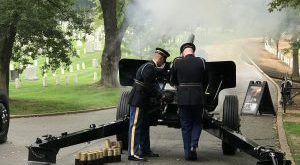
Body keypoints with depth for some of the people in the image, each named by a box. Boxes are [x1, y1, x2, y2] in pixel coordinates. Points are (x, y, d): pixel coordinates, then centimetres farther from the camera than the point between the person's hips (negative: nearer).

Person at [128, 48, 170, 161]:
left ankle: (145, 150, 27)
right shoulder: (149, 68, -19)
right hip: (137, 101, -11)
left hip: (141, 101, 11)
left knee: (144, 126, 17)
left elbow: (153, 84, 18)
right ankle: (132, 153, -10)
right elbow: (149, 87, -20)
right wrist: (160, 96, -8)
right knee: (135, 126, -10)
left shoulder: (150, 67, 15)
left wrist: (159, 94, 5)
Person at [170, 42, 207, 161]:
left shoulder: (177, 62, -4)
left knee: (186, 126, 10)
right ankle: (193, 146, -4)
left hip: (182, 98, 0)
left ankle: (188, 153, 11)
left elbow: (172, 81, 5)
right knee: (197, 123, 16)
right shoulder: (201, 62, -3)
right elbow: (205, 81, 6)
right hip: (198, 98, 0)